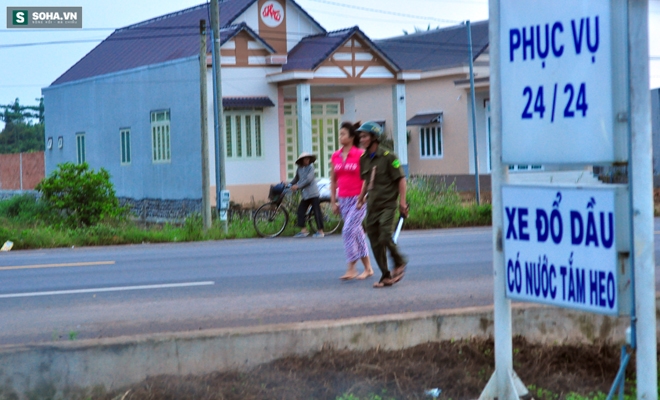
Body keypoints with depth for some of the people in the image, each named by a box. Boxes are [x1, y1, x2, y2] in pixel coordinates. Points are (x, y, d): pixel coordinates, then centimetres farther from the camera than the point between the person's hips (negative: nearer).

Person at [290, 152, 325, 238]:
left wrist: (298, 186, -16)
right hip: (305, 194, 6)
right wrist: (291, 184, 8)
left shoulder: (310, 167, -6)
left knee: (317, 212, -4)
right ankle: (303, 230, 3)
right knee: (300, 211, -2)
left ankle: (320, 231, 1)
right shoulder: (299, 169, 9)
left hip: (313, 193, -6)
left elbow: (308, 179, -15)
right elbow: (296, 179, 22)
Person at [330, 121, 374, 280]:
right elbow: (333, 180, 13)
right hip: (343, 200, 6)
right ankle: (368, 268, 18)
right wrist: (333, 202, 10)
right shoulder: (335, 156, 8)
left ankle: (351, 269, -9)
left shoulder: (360, 155, -8)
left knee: (348, 231, -15)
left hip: (358, 199, -6)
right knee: (357, 233, 10)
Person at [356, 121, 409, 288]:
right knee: (375, 242, 4)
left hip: (387, 204, -6)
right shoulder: (364, 158, 10)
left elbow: (401, 179, -8)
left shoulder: (388, 157, -9)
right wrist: (361, 197, 17)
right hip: (372, 205, 6)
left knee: (385, 238, -17)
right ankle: (386, 276, 12)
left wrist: (402, 202, -12)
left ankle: (399, 261, 11)